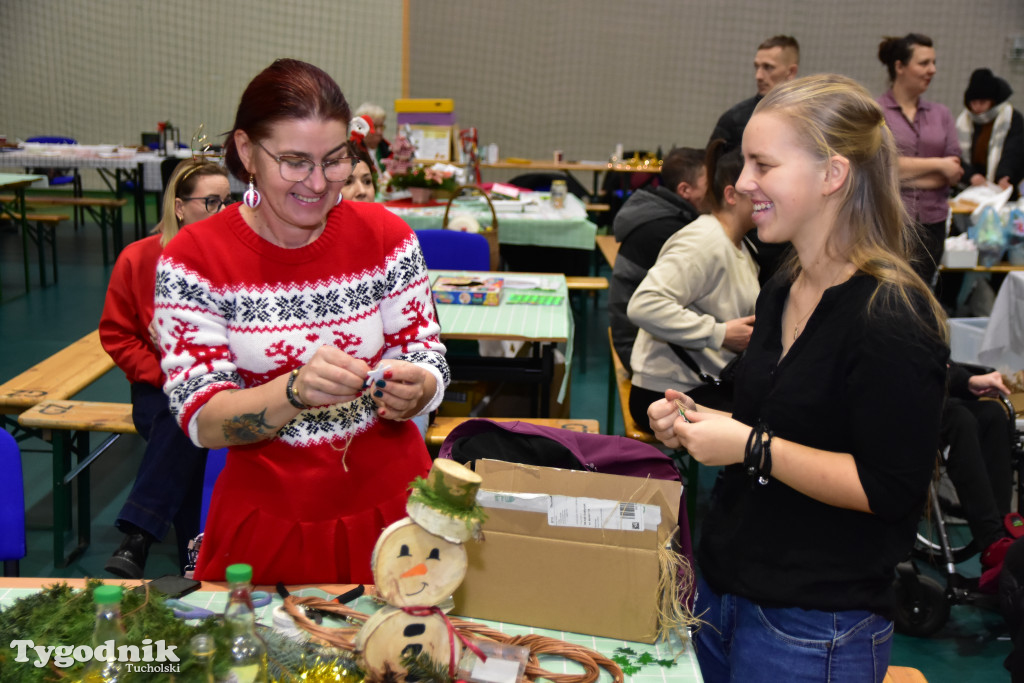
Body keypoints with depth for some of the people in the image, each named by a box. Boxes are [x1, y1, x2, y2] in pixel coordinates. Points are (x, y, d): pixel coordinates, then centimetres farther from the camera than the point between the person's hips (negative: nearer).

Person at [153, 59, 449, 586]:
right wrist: (297, 391, -33)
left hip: (389, 506, 2)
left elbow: (429, 360, -2)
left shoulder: (385, 236, -5)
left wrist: (412, 390, -25)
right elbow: (200, 419, -15)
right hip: (266, 519, -1)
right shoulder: (193, 259, -11)